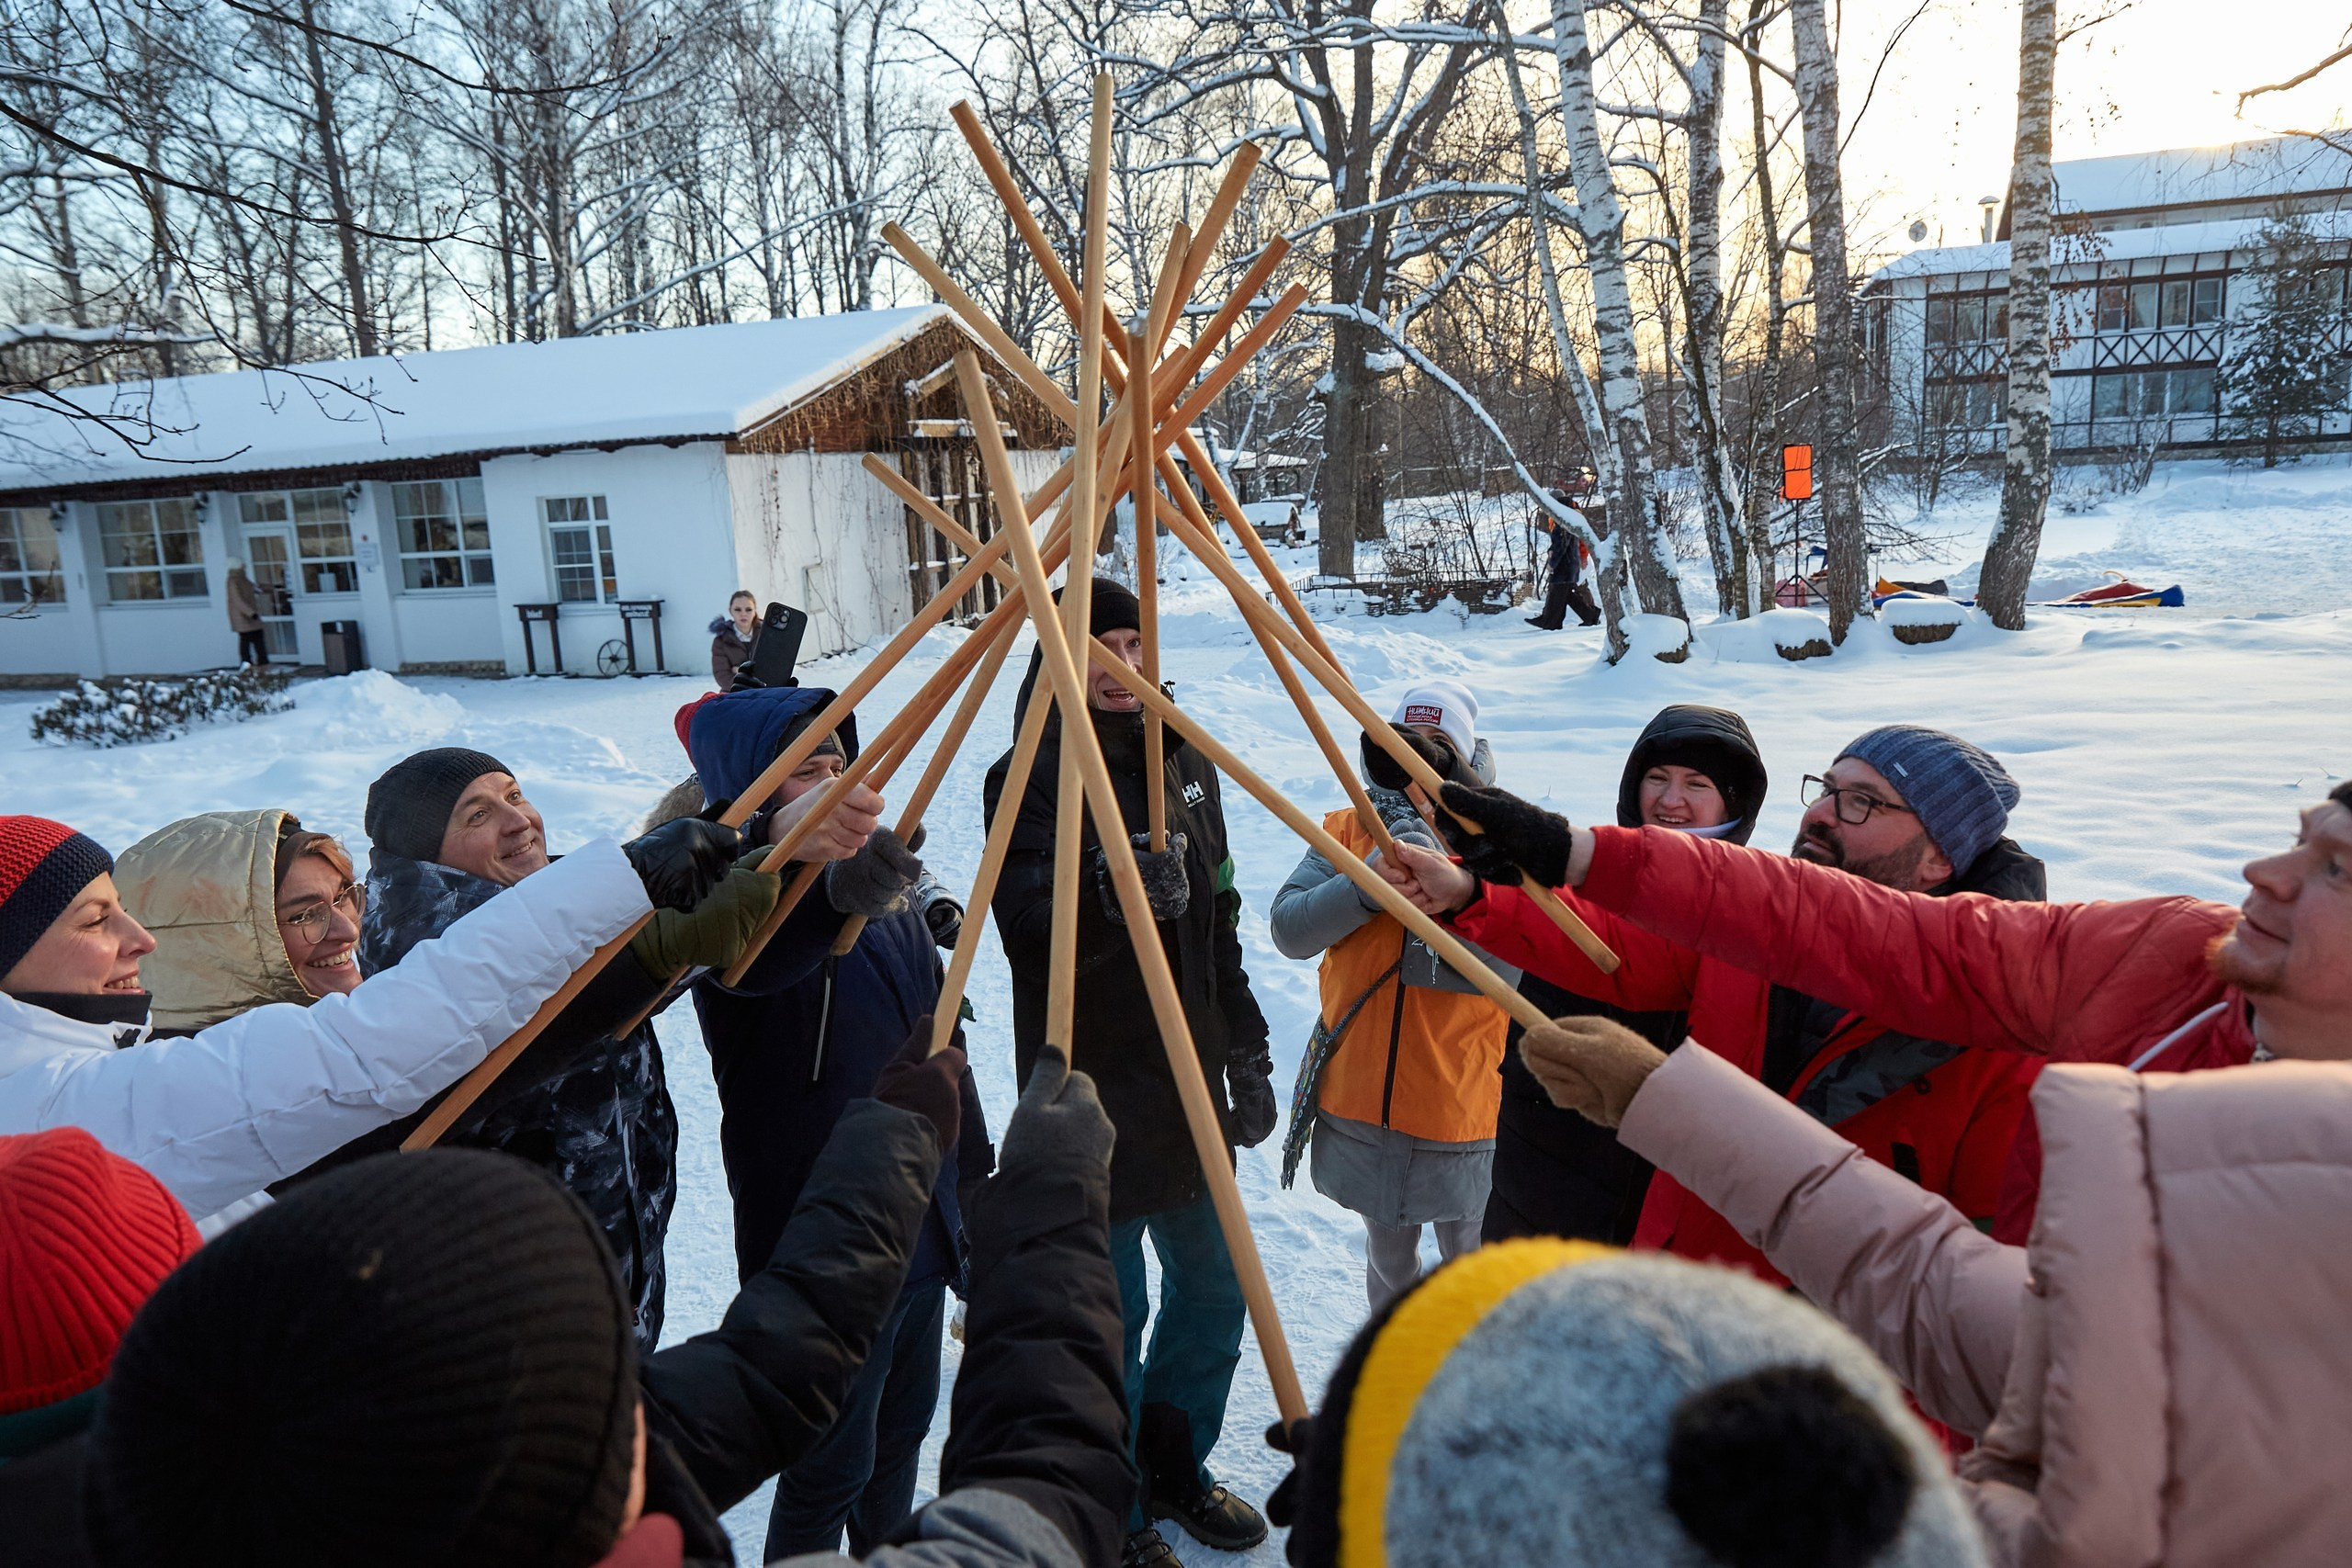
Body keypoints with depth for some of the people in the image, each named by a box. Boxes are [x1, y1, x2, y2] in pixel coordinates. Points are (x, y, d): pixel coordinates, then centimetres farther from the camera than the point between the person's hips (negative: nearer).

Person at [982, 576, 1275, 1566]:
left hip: (1188, 1079, 6)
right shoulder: (1028, 781, -10)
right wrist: (1115, 895, -38)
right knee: (1111, 1313, 4)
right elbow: (1029, 935, -20)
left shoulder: (1183, 763, 8)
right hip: (1092, 1093, -6)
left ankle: (1174, 1465, 40)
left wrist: (1246, 1051, 13)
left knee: (1213, 1289, 17)